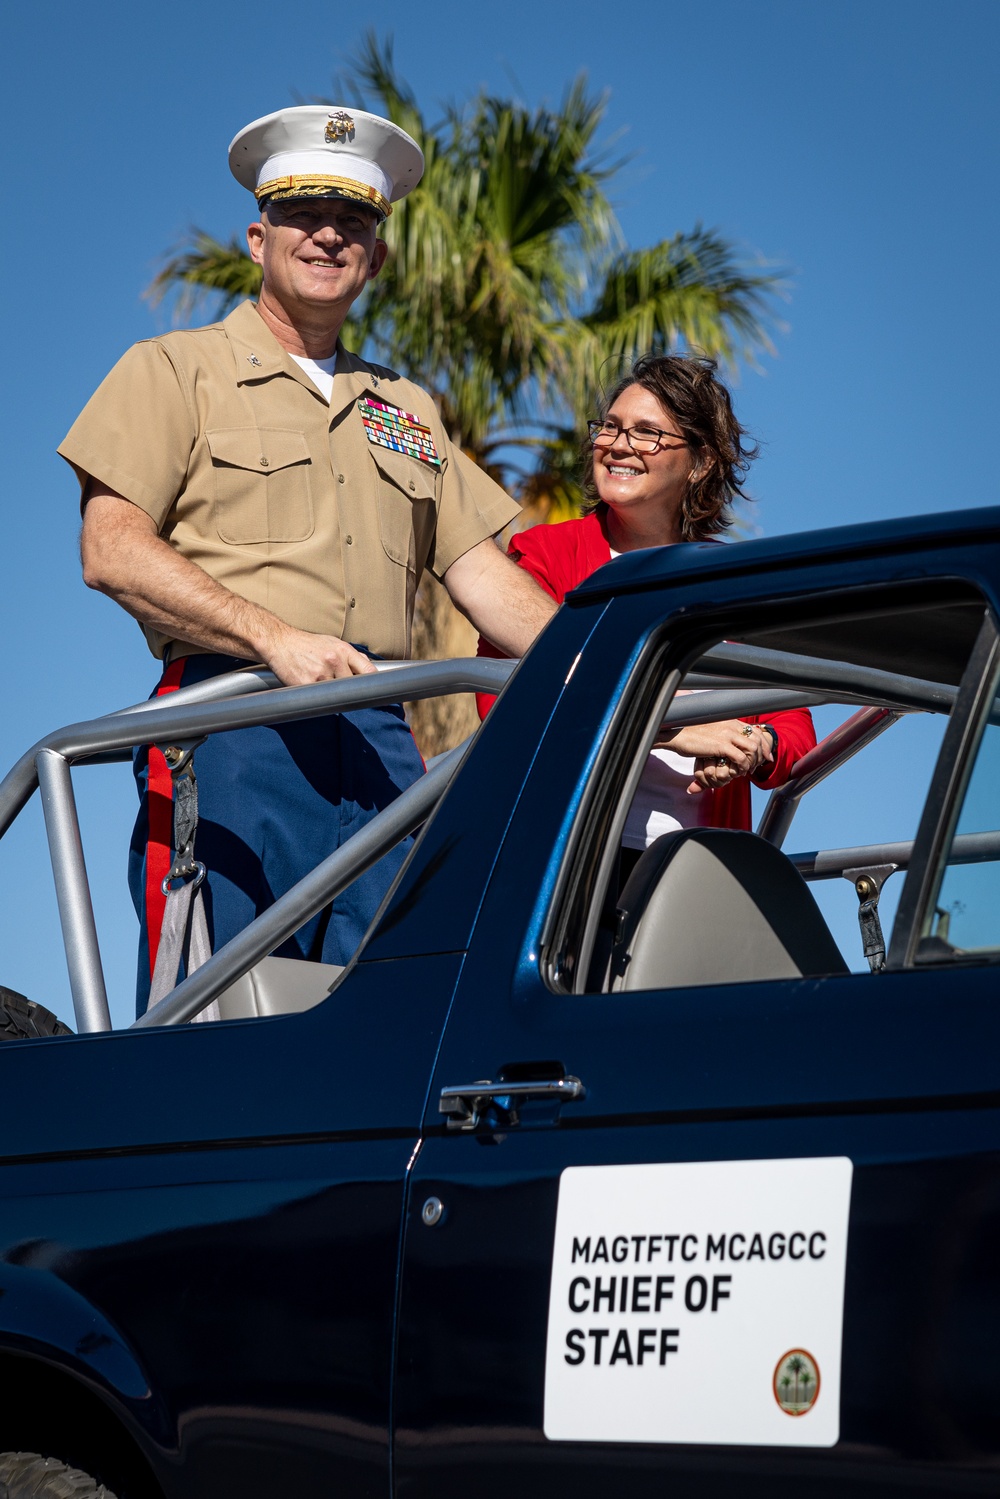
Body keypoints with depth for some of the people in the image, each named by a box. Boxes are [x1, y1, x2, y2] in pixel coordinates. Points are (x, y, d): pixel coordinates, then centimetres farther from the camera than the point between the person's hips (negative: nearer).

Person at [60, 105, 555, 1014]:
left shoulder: (406, 411, 27)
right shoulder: (177, 371, 10)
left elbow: (482, 573, 21)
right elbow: (113, 553, -3)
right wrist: (277, 639, -16)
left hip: (379, 738, 5)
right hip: (232, 727, -5)